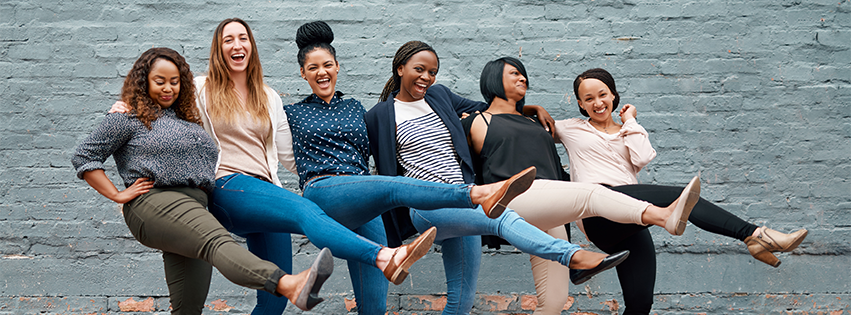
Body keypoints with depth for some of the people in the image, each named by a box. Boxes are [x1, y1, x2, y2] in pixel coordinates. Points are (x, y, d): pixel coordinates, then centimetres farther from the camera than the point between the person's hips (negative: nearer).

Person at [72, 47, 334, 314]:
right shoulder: (129, 119, 9)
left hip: (193, 209, 8)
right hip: (155, 204, -8)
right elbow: (84, 157, 6)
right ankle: (290, 286, -61)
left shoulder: (188, 120, 28)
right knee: (219, 242, -35)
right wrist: (118, 195, -2)